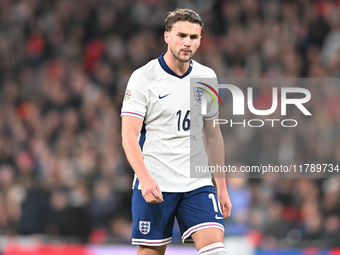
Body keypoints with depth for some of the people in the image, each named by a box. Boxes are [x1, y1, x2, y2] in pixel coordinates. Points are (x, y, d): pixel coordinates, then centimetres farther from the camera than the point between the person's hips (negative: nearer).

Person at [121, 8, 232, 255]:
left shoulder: (207, 77, 9)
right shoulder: (143, 77, -6)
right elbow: (129, 135, -10)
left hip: (198, 184, 3)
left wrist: (221, 187, 13)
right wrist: (145, 178, -25)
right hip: (153, 186, -3)